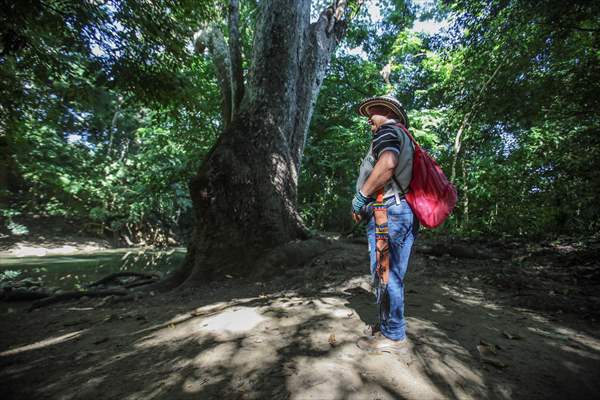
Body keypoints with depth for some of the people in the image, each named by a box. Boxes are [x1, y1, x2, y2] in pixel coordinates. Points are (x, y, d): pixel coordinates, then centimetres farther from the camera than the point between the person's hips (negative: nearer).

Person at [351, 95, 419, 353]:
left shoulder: (388, 130, -2)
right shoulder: (404, 141, 28)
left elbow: (387, 164, -23)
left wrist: (360, 198, -15)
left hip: (387, 212, -10)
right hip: (402, 213, 10)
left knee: (386, 275, -2)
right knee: (392, 275, 16)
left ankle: (393, 337, 10)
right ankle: (388, 325, 29)